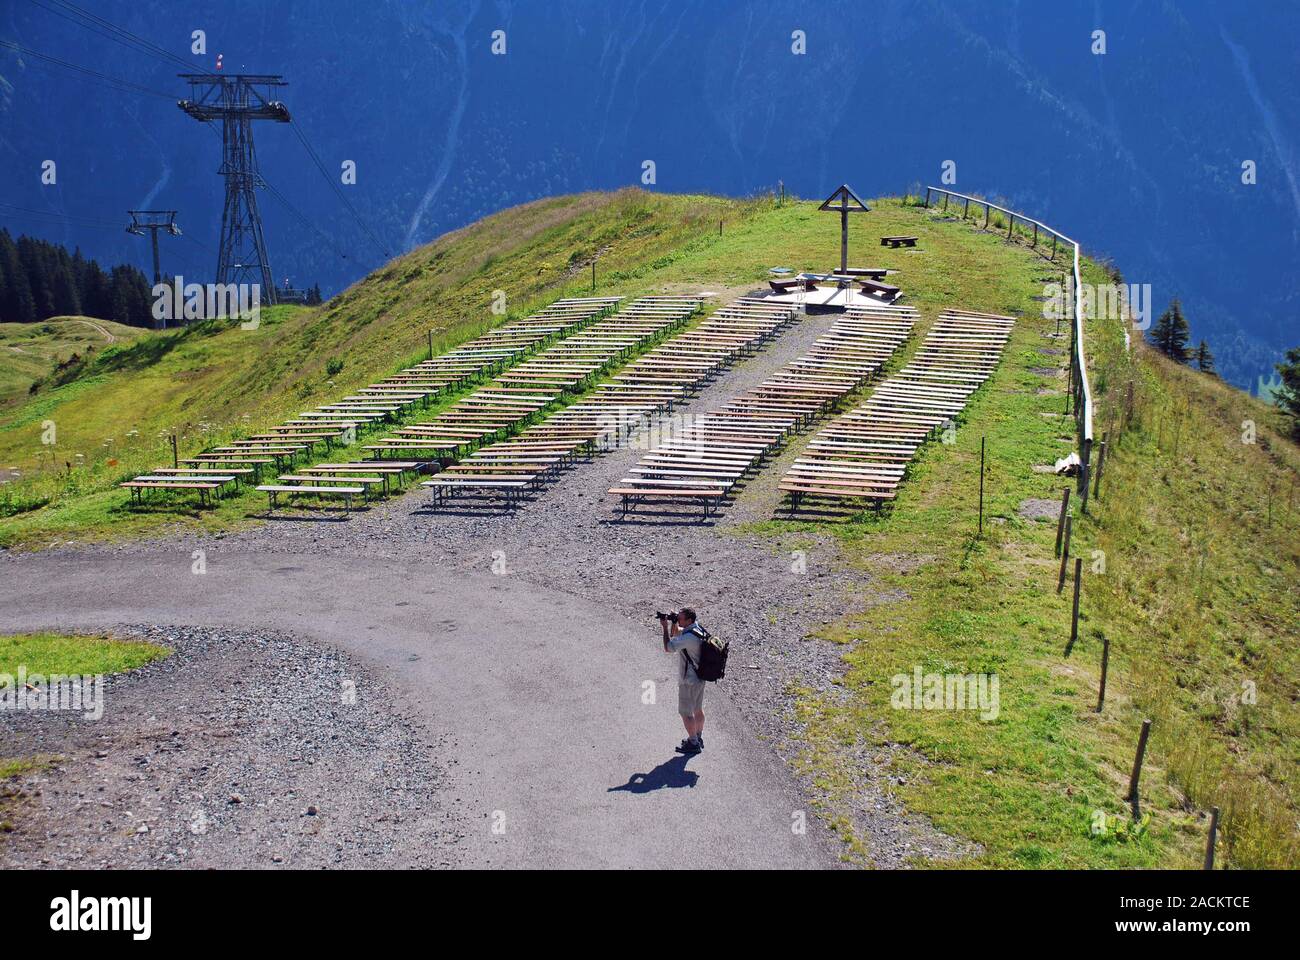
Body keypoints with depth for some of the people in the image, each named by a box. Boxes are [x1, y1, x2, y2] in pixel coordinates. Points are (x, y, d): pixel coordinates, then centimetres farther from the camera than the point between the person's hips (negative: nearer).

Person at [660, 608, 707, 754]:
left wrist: (665, 627, -21)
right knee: (698, 709, 21)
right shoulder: (698, 628, 1)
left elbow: (668, 647, -28)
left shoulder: (689, 637, -30)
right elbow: (676, 634, 16)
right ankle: (698, 738, 34)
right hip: (700, 677, 10)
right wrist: (673, 624, -4)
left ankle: (693, 743, 13)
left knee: (686, 713, 4)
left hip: (689, 681, -10)